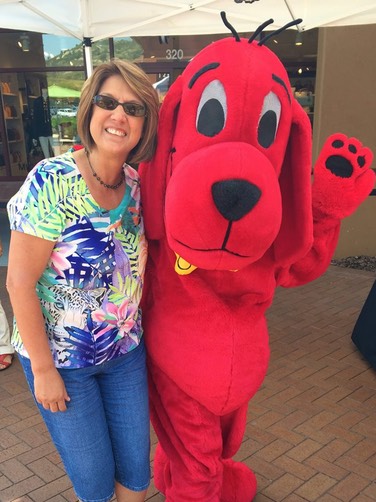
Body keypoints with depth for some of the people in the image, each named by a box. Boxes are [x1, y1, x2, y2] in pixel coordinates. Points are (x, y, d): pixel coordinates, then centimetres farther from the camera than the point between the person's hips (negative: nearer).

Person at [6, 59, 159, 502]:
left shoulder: (135, 184, -4)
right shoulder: (52, 182, -21)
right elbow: (20, 283, -19)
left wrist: (133, 330, 2)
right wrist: (44, 369, -14)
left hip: (125, 353, 5)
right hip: (62, 360, -4)